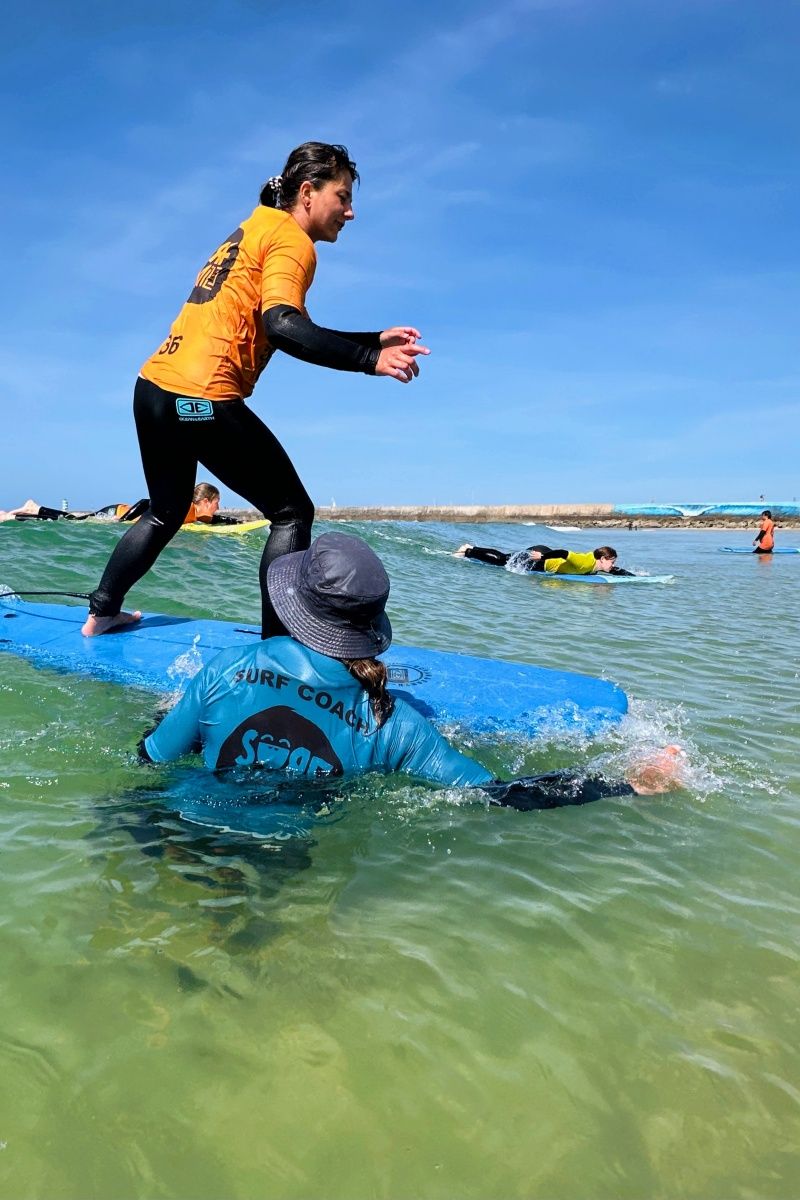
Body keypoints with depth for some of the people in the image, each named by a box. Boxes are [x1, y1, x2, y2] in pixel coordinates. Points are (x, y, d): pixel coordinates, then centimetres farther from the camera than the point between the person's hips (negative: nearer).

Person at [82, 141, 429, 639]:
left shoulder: (253, 230, 26)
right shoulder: (290, 239, -4)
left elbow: (301, 335, 26)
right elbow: (284, 327, -23)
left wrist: (375, 340, 18)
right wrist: (371, 361, -24)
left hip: (154, 387, 10)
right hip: (202, 397, -10)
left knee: (166, 513, 26)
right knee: (293, 512, 0)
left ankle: (102, 613, 32)